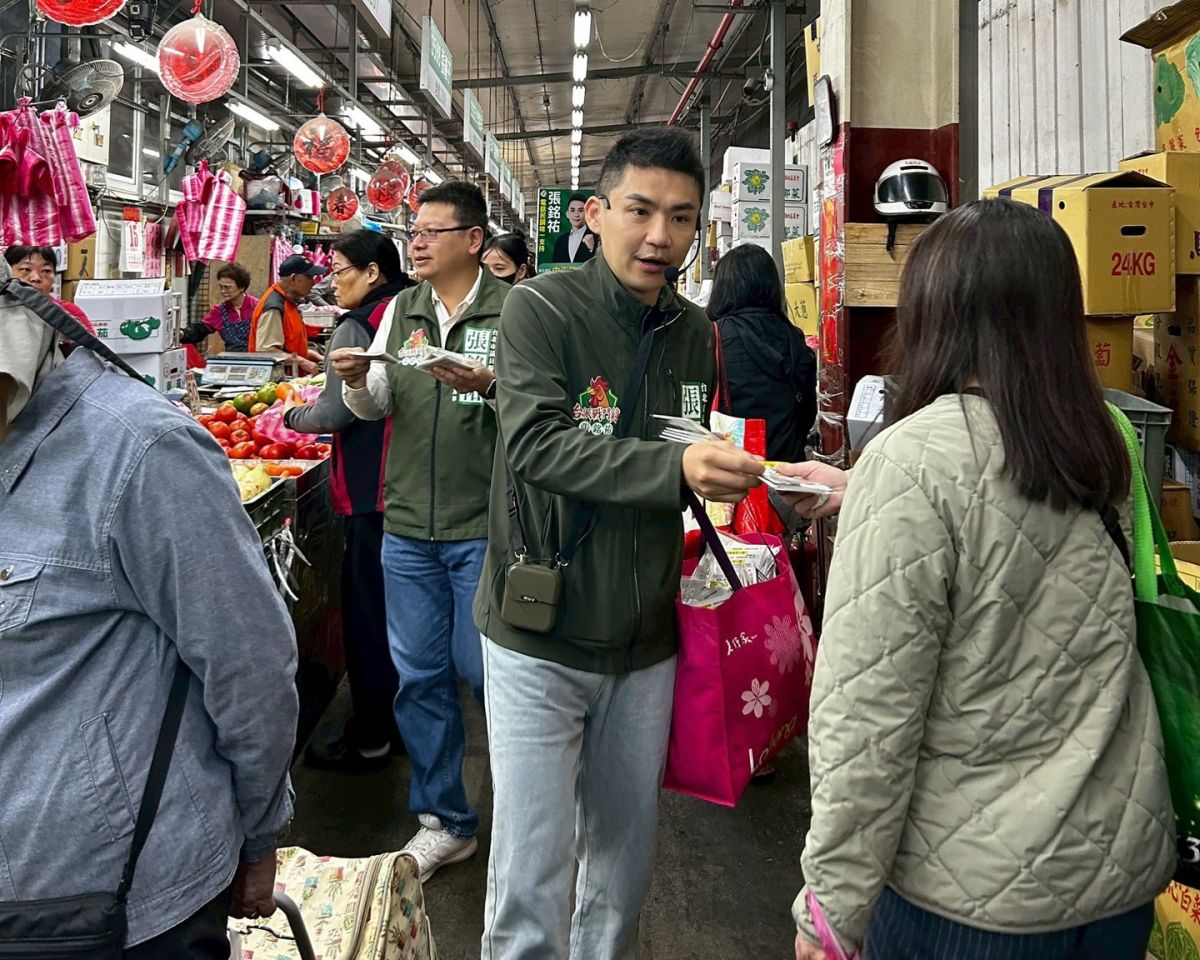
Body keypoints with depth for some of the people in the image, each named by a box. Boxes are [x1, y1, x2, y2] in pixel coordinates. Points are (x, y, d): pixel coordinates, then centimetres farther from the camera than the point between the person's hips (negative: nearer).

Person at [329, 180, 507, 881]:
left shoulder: (512, 311, -6)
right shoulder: (401, 311, 11)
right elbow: (376, 407, 15)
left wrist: (489, 386, -27)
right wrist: (357, 381, -6)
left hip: (485, 527, -5)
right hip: (408, 525, 5)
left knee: (483, 669, 2)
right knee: (420, 676, 10)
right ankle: (446, 821, 26)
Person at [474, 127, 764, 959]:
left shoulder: (696, 334, 5)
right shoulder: (540, 310, -11)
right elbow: (537, 445, -26)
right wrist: (675, 468, -36)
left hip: (647, 642, 5)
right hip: (540, 639, -5)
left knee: (627, 857, 18)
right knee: (532, 874, 0)